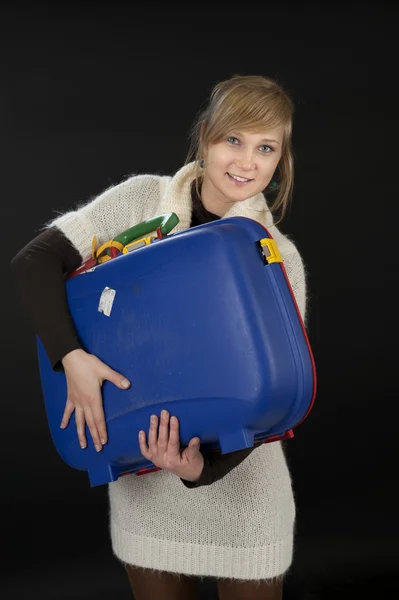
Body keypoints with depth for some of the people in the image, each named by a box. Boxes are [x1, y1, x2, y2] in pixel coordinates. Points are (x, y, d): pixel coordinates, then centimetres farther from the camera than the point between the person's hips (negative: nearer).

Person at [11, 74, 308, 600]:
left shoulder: (280, 260, -10)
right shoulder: (142, 200, -7)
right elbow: (36, 260, -9)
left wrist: (203, 467, -27)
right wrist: (71, 355, -23)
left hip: (238, 484, -1)